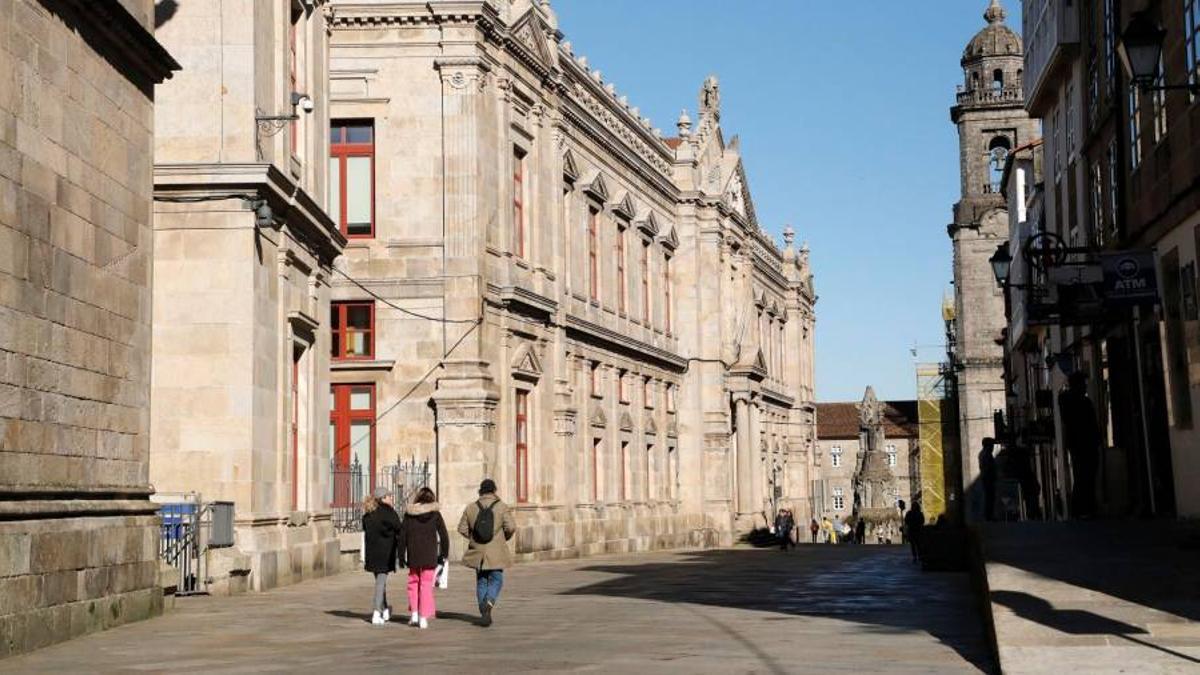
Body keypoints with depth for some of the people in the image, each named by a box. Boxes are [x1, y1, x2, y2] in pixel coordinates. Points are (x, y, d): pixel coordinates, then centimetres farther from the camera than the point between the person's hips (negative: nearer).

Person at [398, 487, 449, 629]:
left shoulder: (408, 514, 1)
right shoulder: (435, 514, -1)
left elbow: (402, 536, 2)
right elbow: (444, 535, -2)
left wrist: (402, 555, 8)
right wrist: (444, 553, 8)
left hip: (413, 556, 1)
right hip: (430, 556, -1)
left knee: (413, 582, 17)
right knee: (426, 585, 3)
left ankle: (414, 614, 11)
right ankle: (423, 617, 0)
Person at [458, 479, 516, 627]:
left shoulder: (471, 507, 1)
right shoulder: (501, 507, -7)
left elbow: (462, 528, 2)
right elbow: (511, 527, -12)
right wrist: (504, 538, 8)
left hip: (478, 552, 3)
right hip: (496, 553, -3)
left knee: (481, 582, 13)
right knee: (496, 580, 7)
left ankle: (484, 614, 13)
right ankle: (489, 603, -20)